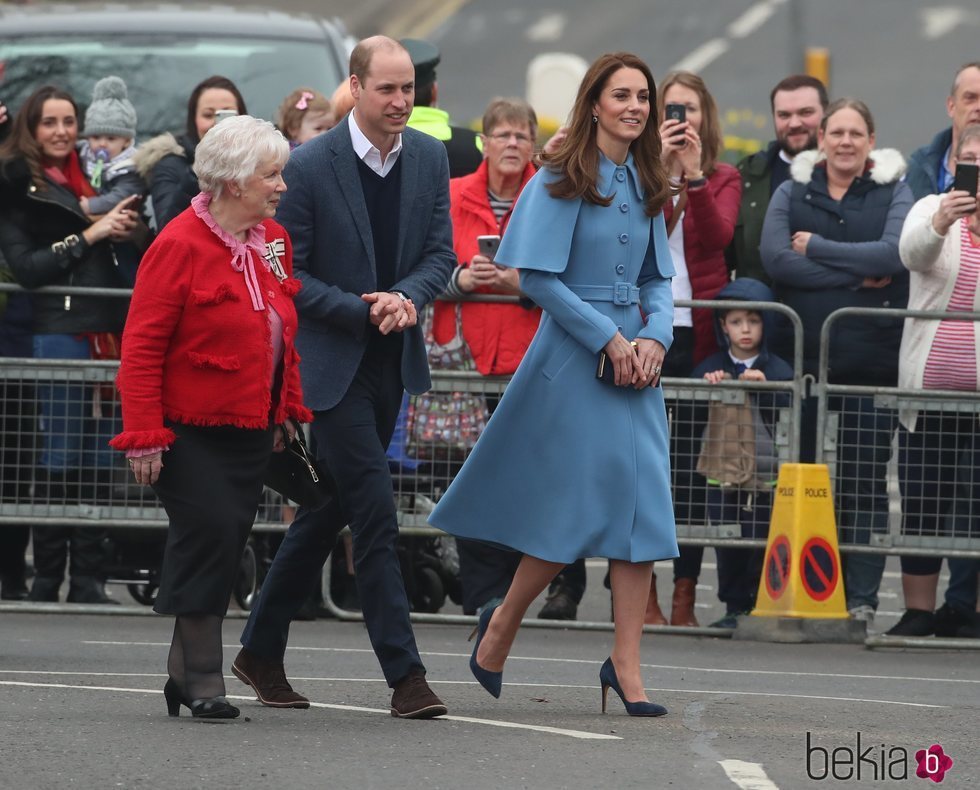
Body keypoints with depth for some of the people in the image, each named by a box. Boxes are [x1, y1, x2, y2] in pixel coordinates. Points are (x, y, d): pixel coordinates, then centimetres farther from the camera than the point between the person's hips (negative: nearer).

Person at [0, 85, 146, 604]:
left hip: (104, 333, 6)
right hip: (58, 332, -6)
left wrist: (130, 231, 2)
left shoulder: (88, 180, 18)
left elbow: (124, 251, 24)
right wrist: (89, 236, -11)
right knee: (60, 459, -6)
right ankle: (47, 577, -1)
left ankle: (87, 580, 7)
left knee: (98, 463, 4)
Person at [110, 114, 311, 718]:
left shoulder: (273, 241, 10)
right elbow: (142, 346, -13)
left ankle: (188, 673, 17)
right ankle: (202, 681, -5)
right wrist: (145, 436, -17)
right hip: (191, 430, -7)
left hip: (251, 429, 7)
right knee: (209, 533, -13)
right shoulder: (180, 246, -13)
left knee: (227, 544, 7)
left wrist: (289, 410, 17)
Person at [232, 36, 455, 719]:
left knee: (327, 511, 13)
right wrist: (363, 311, -19)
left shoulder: (430, 158, 4)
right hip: (332, 362, -6)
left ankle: (262, 650, 26)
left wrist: (405, 297, -14)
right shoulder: (310, 167, -12)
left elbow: (442, 252, 7)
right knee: (376, 512, -12)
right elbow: (287, 273, -10)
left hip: (394, 360, 6)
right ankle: (405, 674, -11)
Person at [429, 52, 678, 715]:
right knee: (578, 505, -6)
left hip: (636, 354, 6)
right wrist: (610, 340, -14)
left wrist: (654, 338, -3)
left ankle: (626, 665, -1)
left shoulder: (644, 185, 12)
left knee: (642, 506, -3)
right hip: (574, 355, -6)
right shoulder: (562, 180, -7)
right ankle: (503, 625, 17)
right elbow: (538, 276, -12)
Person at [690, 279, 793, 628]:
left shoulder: (778, 370, 3)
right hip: (721, 473, 2)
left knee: (763, 546, -2)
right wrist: (707, 388, -13)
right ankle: (735, 609, 12)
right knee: (727, 549, 4)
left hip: (766, 476, -2)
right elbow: (693, 418, 2)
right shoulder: (710, 368, 8)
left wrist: (764, 388, -18)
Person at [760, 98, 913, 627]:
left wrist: (816, 248, -9)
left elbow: (894, 253, -11)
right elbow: (775, 257, -6)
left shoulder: (893, 193, 7)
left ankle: (861, 600, 1)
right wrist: (856, 275, -11)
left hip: (871, 359, -1)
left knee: (865, 482, -2)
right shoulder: (793, 191, 10)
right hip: (800, 355, 1)